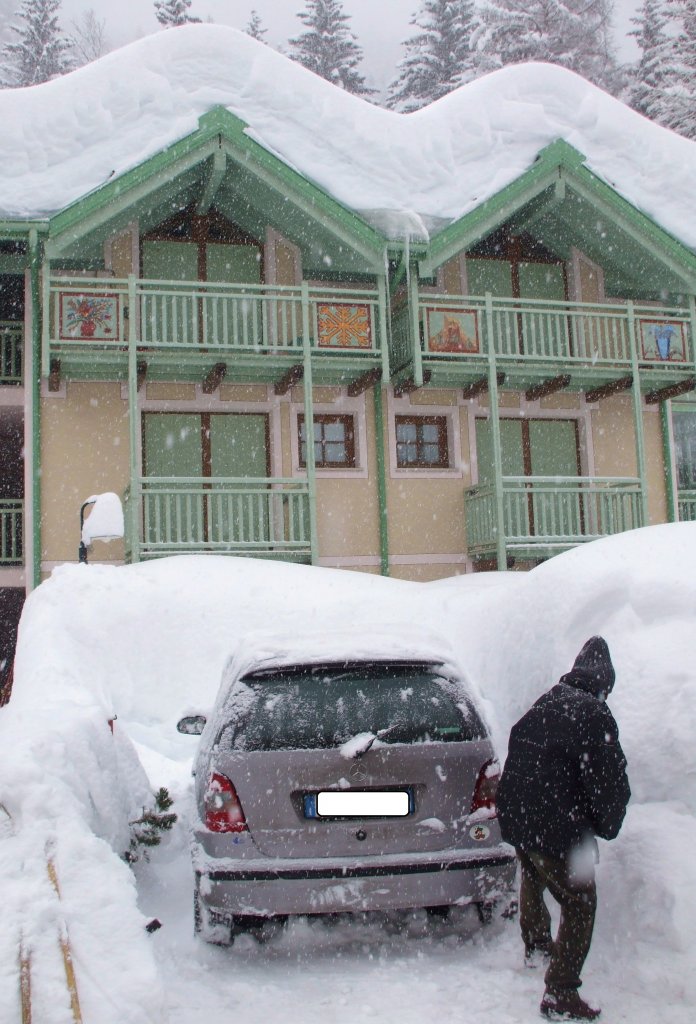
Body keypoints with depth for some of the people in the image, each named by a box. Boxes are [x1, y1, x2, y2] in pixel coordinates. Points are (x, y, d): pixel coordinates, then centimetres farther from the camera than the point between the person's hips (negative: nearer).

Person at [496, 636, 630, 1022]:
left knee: (533, 880, 31)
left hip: (516, 816, 8)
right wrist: (608, 826, 1)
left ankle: (536, 947, 52)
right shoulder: (594, 715, -17)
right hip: (558, 827, -8)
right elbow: (610, 780, -15)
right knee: (579, 906, 3)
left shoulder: (544, 705, 7)